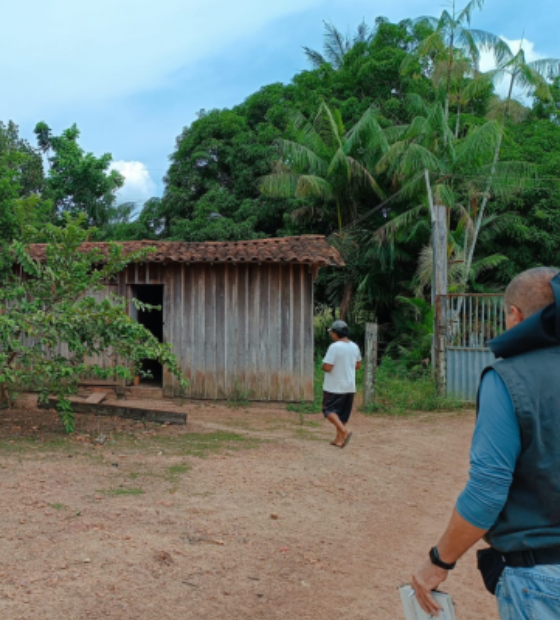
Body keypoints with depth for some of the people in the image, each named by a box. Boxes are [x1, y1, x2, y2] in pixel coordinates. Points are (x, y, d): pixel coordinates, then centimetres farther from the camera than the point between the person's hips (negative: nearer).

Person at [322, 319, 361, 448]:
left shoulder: (334, 347, -19)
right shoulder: (354, 347, 5)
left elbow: (327, 367, -22)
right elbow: (358, 365, 16)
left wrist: (323, 366, -1)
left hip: (334, 387, -7)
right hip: (350, 386, 7)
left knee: (329, 410, 3)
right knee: (343, 414, 15)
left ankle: (344, 431, -16)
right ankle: (339, 439, 20)